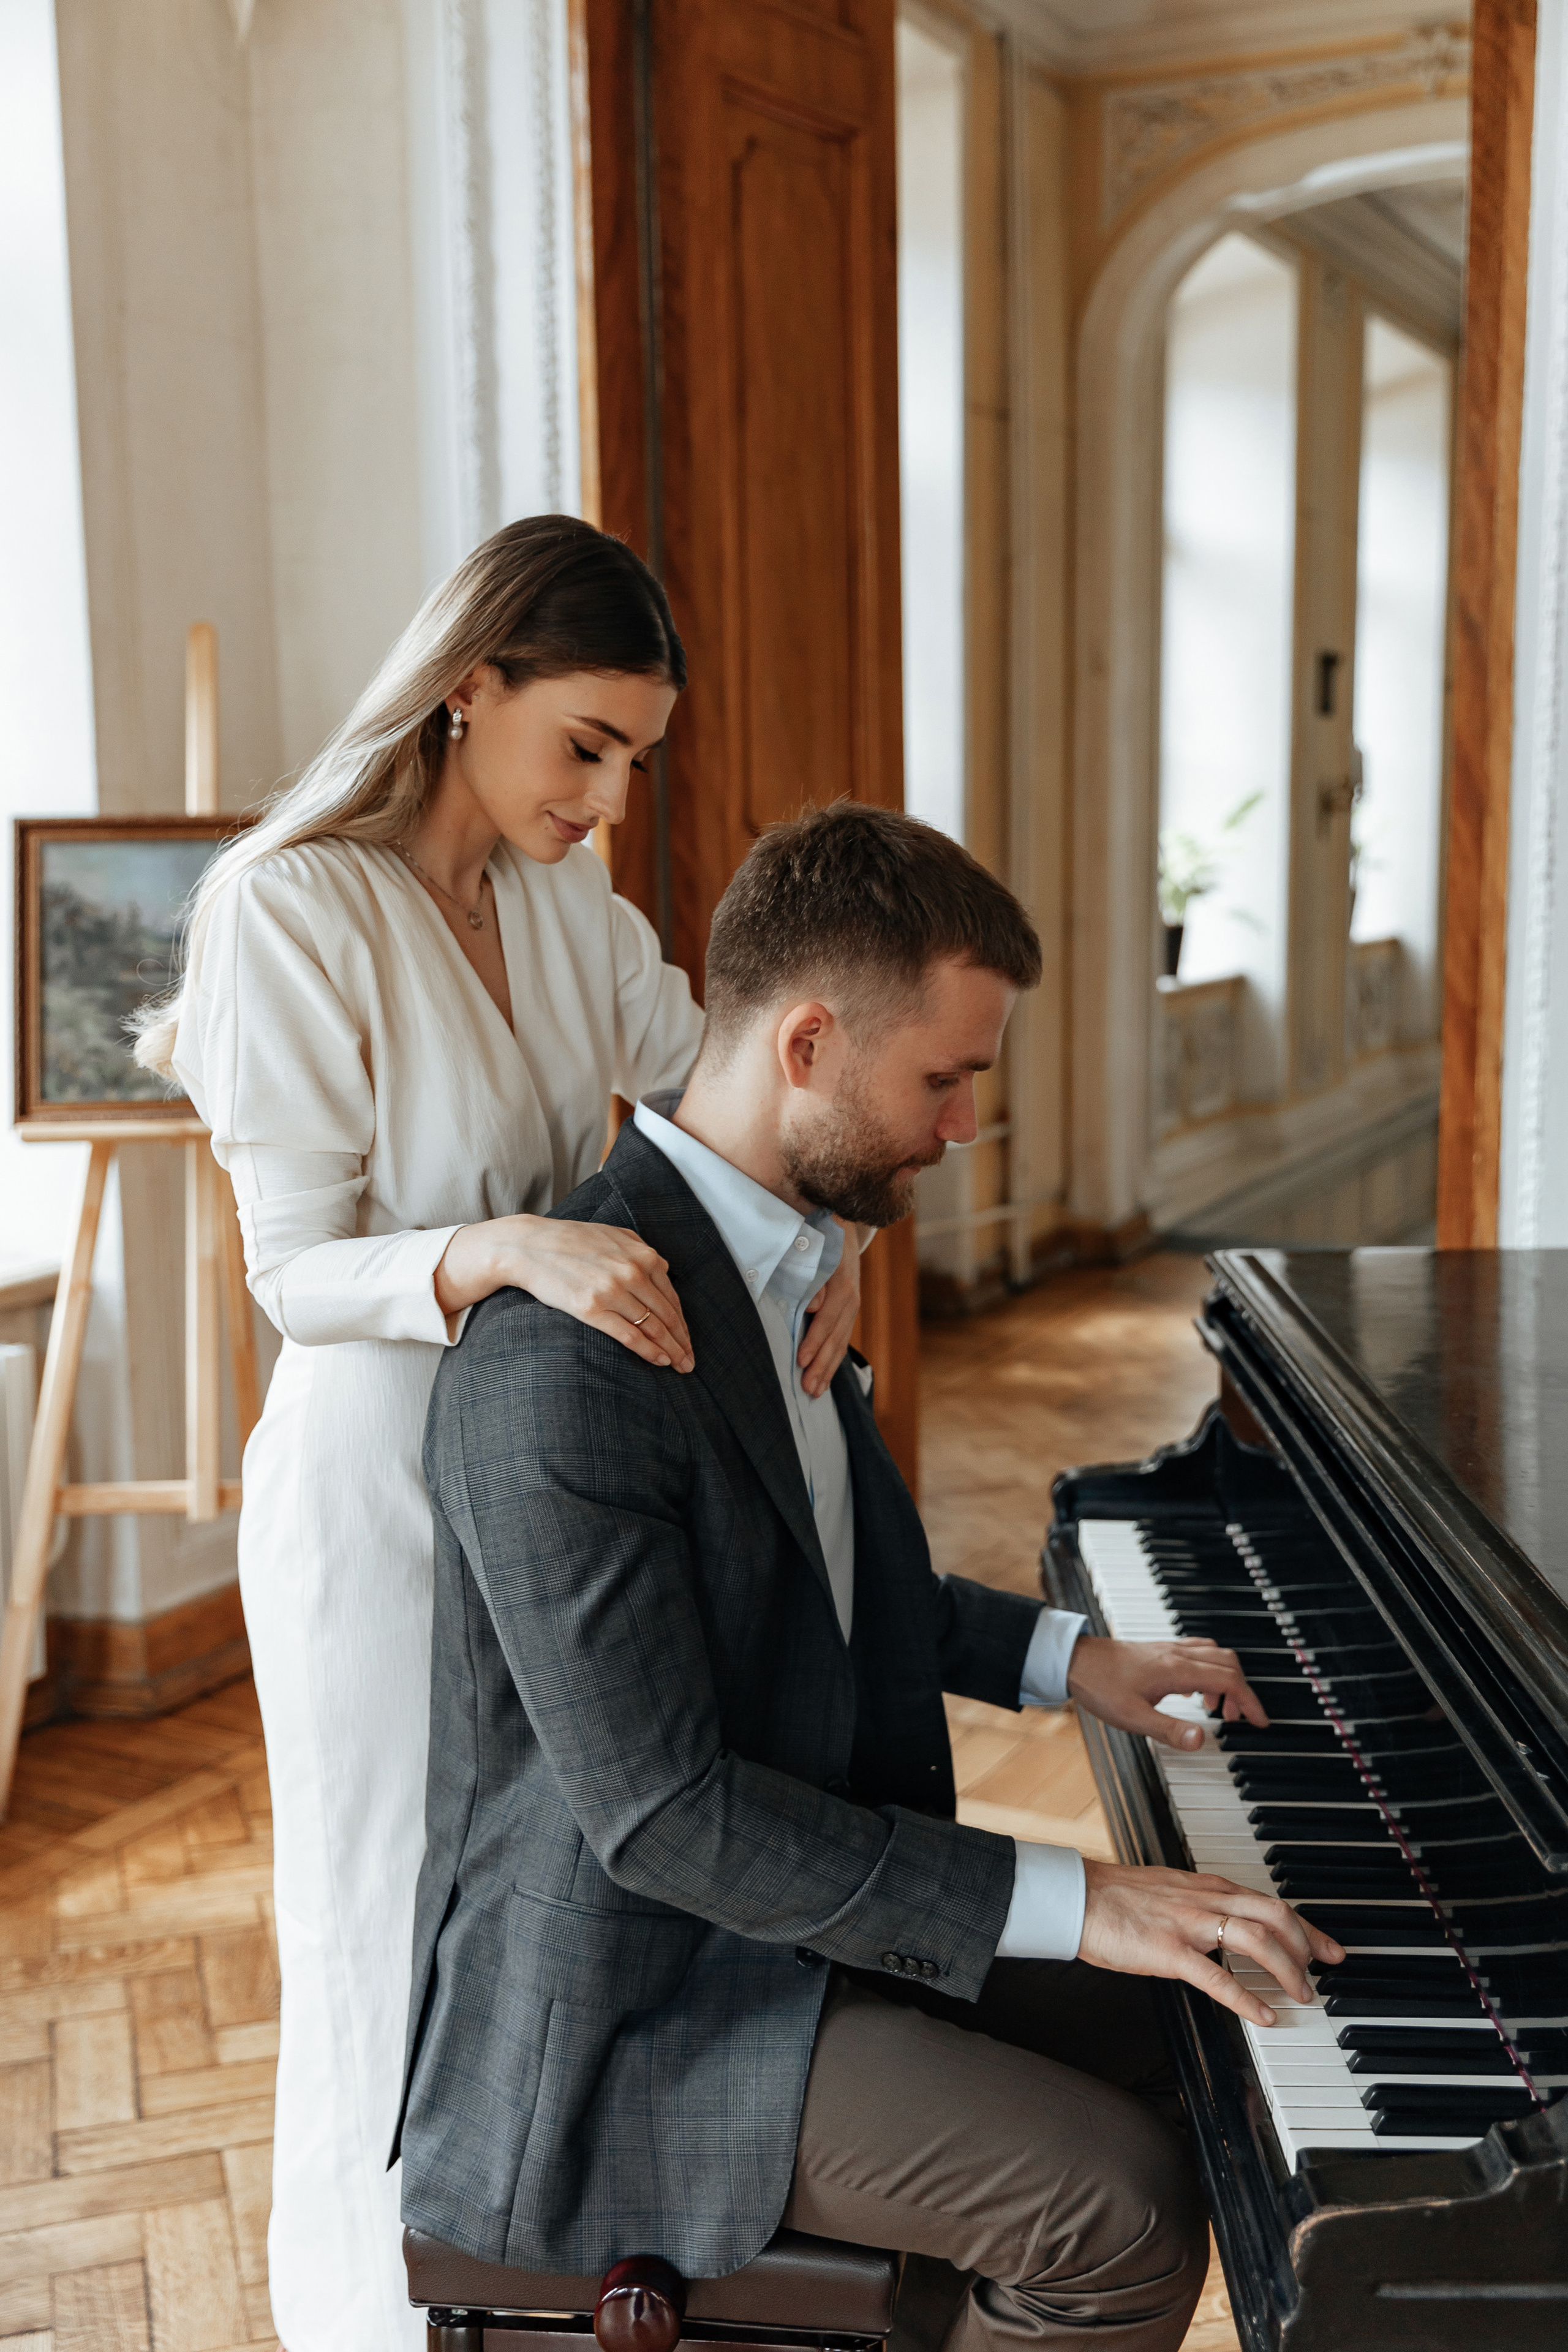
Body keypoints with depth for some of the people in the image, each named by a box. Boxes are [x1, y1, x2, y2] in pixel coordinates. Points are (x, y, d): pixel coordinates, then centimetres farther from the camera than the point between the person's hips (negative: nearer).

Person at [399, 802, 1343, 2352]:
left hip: (784, 1894, 10)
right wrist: (1065, 1900, -28)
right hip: (629, 2014, -9)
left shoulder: (756, 1252, 3)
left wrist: (1060, 1657, 9)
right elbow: (658, 1811, -29)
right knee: (1126, 2204, -17)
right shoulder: (566, 1364, -29)